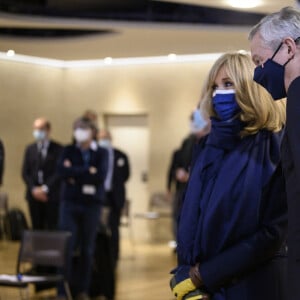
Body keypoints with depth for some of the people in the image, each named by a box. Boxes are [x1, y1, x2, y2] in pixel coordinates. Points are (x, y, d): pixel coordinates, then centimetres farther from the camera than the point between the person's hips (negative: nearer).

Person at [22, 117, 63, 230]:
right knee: (37, 228, 4)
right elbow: (25, 172, 8)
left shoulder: (58, 149, 0)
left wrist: (45, 189, -13)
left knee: (52, 228, -6)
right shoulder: (29, 149, 13)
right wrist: (34, 189, -6)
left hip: (52, 196, -3)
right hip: (34, 195, 4)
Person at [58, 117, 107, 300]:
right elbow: (63, 171, -10)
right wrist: (88, 172, -11)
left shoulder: (101, 153, 6)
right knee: (67, 247, -6)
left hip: (92, 204, 0)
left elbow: (101, 176, -10)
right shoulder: (68, 151, 8)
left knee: (87, 249, 4)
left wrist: (75, 174, -10)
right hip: (70, 203, 0)